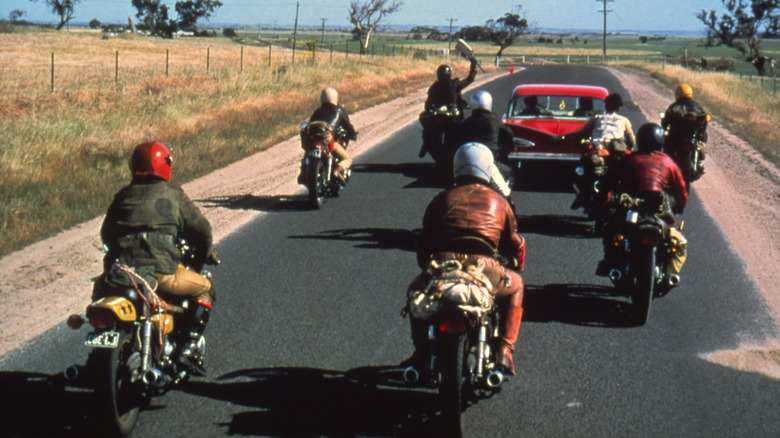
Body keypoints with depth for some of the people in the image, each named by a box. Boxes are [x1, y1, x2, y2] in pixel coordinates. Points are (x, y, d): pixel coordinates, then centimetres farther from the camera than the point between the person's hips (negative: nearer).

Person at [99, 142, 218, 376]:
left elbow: (106, 234, 24)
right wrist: (205, 253, 30)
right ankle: (190, 346, 1)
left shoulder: (123, 196, 18)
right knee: (205, 288, 17)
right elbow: (201, 229, 9)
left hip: (121, 267, 4)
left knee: (101, 286, 37)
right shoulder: (172, 194, 7)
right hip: (159, 270, -4)